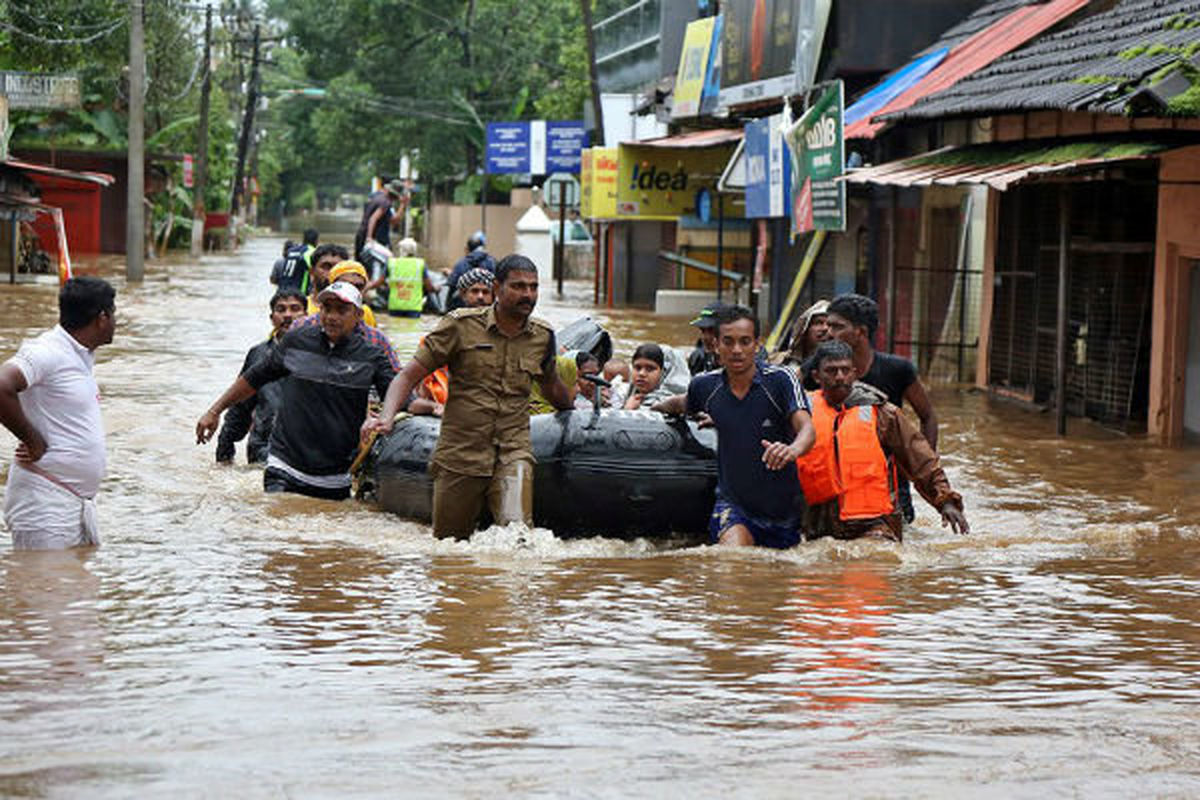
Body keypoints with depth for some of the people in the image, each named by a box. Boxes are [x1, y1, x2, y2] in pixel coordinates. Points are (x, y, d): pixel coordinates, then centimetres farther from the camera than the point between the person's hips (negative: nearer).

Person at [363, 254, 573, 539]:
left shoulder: (543, 337, 7)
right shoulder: (461, 326, -3)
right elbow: (409, 376, -3)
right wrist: (387, 417, -19)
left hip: (513, 453, 1)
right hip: (459, 455, -1)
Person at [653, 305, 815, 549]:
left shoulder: (780, 380, -12)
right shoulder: (706, 386, -1)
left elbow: (806, 428, -26)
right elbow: (682, 403, 24)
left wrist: (793, 449, -48)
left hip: (783, 509, 0)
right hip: (732, 500, 0)